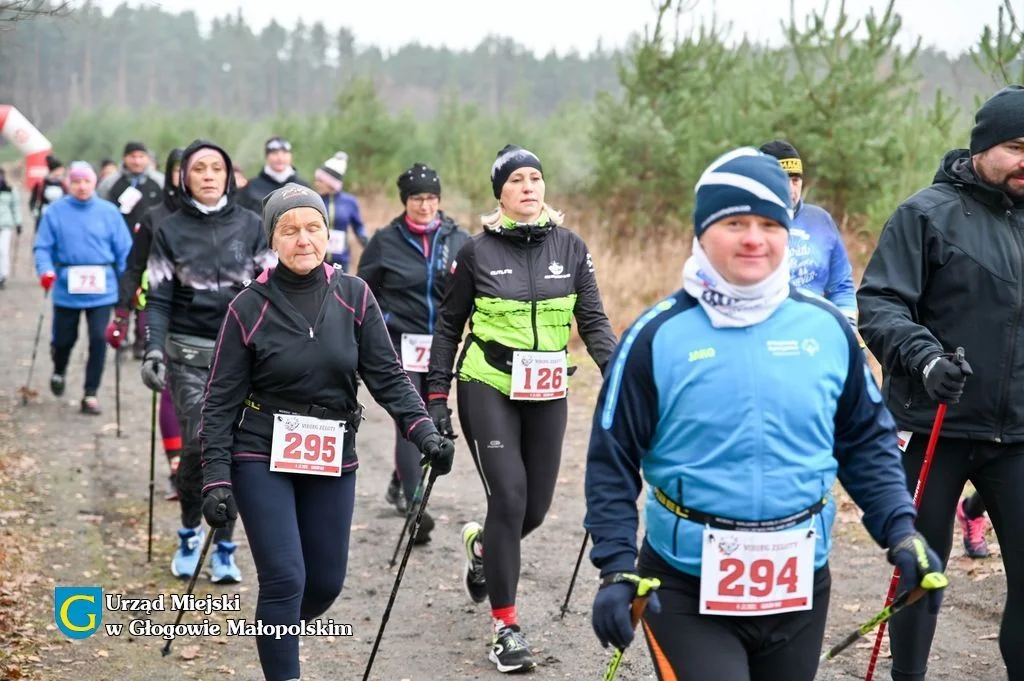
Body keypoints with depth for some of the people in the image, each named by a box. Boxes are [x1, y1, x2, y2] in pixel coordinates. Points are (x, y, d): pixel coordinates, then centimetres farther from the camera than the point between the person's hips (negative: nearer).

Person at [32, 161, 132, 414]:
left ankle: (91, 394, 7)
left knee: (98, 339, -6)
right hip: (66, 289, 0)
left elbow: (124, 250, 4)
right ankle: (59, 372, 44)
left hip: (101, 288, 0)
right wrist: (45, 270, -19)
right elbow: (42, 247, -1)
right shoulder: (55, 212, -2)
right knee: (64, 339, 10)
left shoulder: (109, 212, 1)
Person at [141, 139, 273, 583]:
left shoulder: (251, 225, 4)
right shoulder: (171, 230, 4)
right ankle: (190, 532, 16)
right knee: (197, 446, -7)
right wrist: (153, 350, -10)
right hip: (190, 353, -1)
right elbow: (159, 298, 2)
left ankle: (224, 547, 9)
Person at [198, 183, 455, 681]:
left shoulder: (354, 297, -1)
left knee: (326, 582, 11)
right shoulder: (249, 308, -7)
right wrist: (216, 479, -11)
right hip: (262, 458, -3)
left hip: (333, 458, 3)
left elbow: (386, 376, -2)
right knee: (285, 579, -12)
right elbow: (222, 400, -5)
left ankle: (275, 634, 42)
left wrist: (423, 431, -17)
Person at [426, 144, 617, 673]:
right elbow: (449, 326, 3)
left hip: (547, 394, 3)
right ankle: (505, 625, -1)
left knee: (536, 506, 6)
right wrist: (436, 396, -1)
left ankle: (483, 546, 42)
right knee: (509, 498, -13)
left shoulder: (570, 247, 3)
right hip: (488, 391, -3)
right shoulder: (477, 251, -3)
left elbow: (592, 320, 3)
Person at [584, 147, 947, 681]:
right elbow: (612, 462, -3)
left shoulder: (827, 328, 0)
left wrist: (900, 532, 2)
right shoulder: (659, 336, -8)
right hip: (688, 592, -3)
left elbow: (867, 441, 11)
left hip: (801, 586, 4)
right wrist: (617, 568, -10)